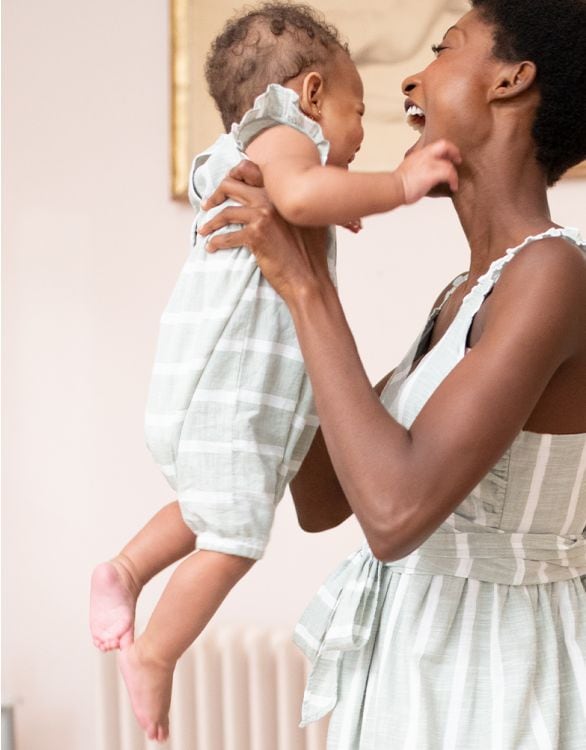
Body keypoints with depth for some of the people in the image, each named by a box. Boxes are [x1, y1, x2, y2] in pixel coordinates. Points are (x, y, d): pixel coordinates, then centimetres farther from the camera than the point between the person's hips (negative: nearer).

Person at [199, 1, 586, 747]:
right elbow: (321, 502, 13)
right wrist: (290, 264, 11)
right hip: (421, 678, 9)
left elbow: (395, 515, -31)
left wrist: (305, 285, -20)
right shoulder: (466, 298, 10)